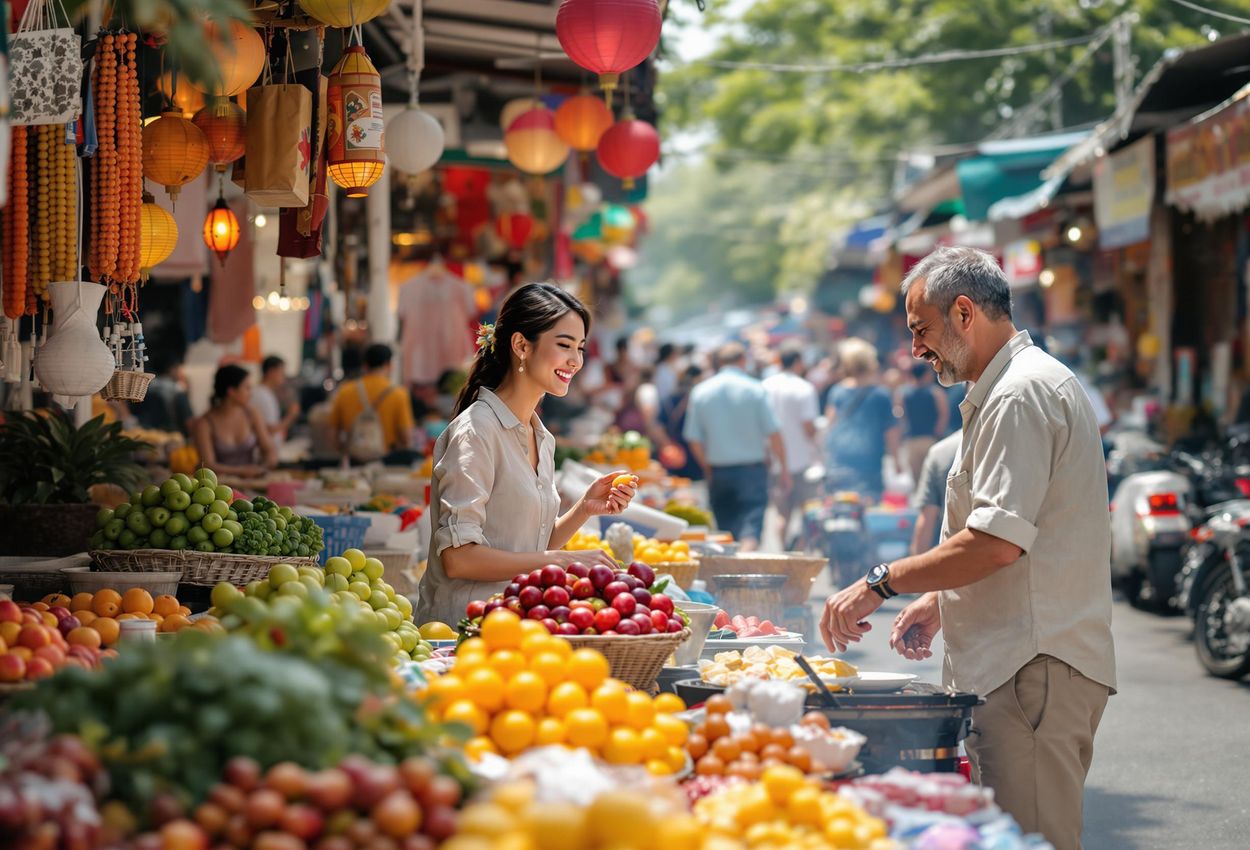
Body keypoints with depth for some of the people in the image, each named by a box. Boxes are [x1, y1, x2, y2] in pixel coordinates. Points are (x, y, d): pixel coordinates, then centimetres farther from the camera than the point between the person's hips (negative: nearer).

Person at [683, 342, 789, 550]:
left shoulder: (701, 392, 3)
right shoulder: (755, 389, -4)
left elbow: (694, 439, 4)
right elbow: (773, 432, -6)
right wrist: (783, 466, 4)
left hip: (718, 471, 3)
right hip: (752, 469, -3)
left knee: (726, 527, 13)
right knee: (751, 524, -8)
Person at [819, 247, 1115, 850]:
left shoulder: (1021, 395, -13)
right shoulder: (1012, 388, 22)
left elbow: (997, 541, -21)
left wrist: (882, 583, -15)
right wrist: (938, 602, 21)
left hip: (1036, 670, -11)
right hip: (1020, 664, 11)